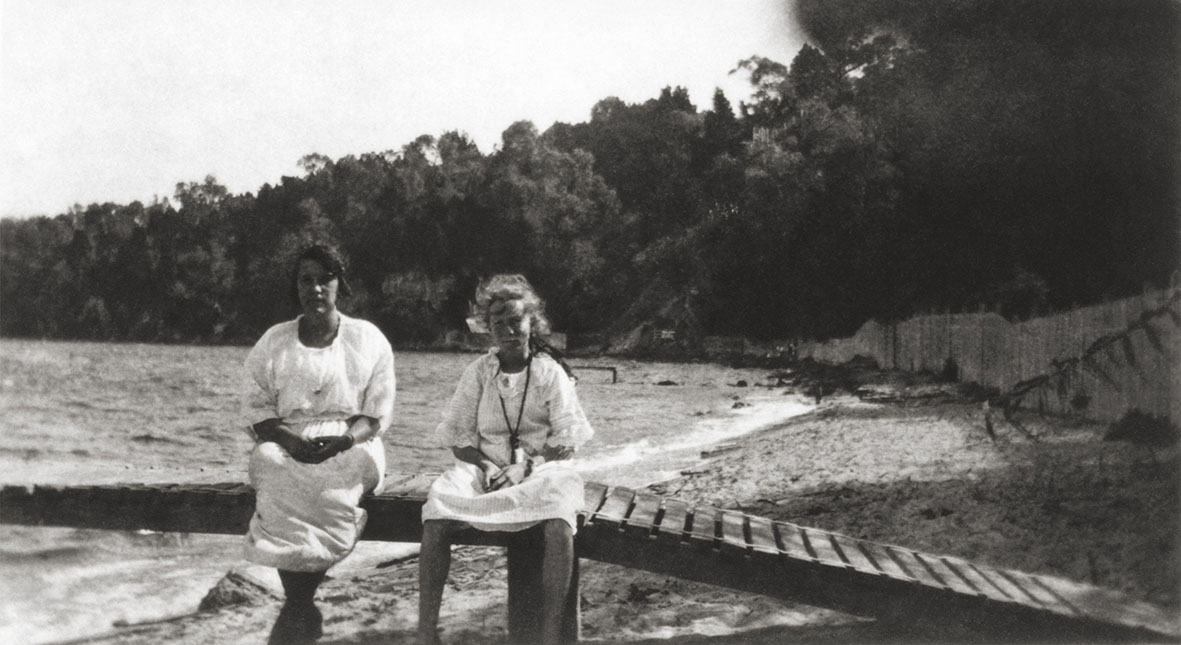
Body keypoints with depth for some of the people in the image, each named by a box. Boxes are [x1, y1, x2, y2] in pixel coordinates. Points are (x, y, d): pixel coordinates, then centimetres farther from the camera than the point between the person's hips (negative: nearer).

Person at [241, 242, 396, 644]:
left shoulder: (369, 339, 7)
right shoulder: (273, 342, 10)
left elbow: (378, 413, 3)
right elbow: (256, 408, 5)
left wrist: (343, 441, -17)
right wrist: (291, 440, -15)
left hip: (350, 445, -1)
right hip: (286, 444, 1)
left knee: (340, 474, -34)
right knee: (272, 467, -32)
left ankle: (297, 608, -18)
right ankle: (303, 610, -21)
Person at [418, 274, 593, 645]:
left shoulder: (550, 373, 2)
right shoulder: (478, 373, 8)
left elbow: (566, 444, -2)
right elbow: (459, 439, 6)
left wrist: (525, 467, -18)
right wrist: (486, 466, -14)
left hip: (542, 469, -2)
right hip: (486, 468, 2)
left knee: (558, 524, -37)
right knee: (436, 517, -30)